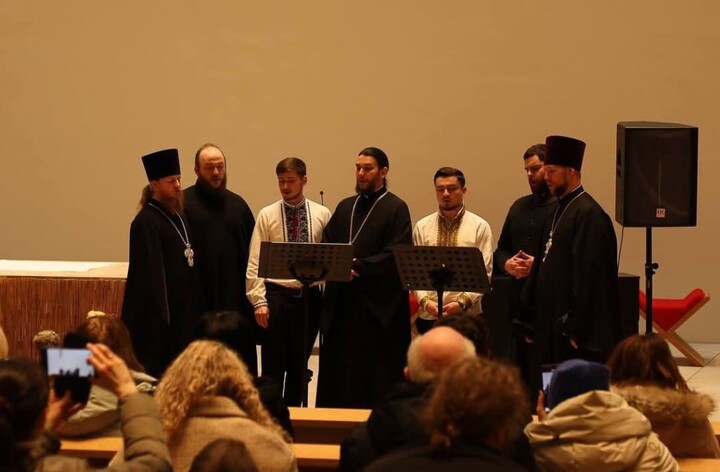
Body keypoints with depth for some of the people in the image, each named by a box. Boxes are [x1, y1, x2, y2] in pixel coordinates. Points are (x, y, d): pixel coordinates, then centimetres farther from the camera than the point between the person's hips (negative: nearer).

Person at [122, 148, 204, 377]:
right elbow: (149, 272, -20)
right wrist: (162, 316, -23)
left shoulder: (177, 217, 12)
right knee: (157, 373, -4)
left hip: (183, 309, 9)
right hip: (157, 316, -9)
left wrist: (196, 307, 14)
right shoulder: (146, 222, -15)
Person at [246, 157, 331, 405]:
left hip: (309, 296, 2)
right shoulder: (267, 215, 1)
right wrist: (259, 300, -9)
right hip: (276, 294, -2)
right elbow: (255, 262, -2)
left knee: (300, 364, 11)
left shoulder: (322, 215, 4)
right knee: (273, 365, 1)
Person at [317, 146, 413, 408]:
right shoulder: (345, 207, 17)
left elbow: (396, 255, -12)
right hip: (341, 302, 6)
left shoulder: (395, 208, -1)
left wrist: (358, 266, -18)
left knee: (378, 381, -3)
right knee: (337, 376, 5)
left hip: (379, 305, -6)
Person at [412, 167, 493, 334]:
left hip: (467, 315, -2)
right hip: (428, 315, 2)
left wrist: (463, 302, -14)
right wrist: (425, 301, -9)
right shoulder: (422, 227, 9)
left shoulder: (480, 226, 2)